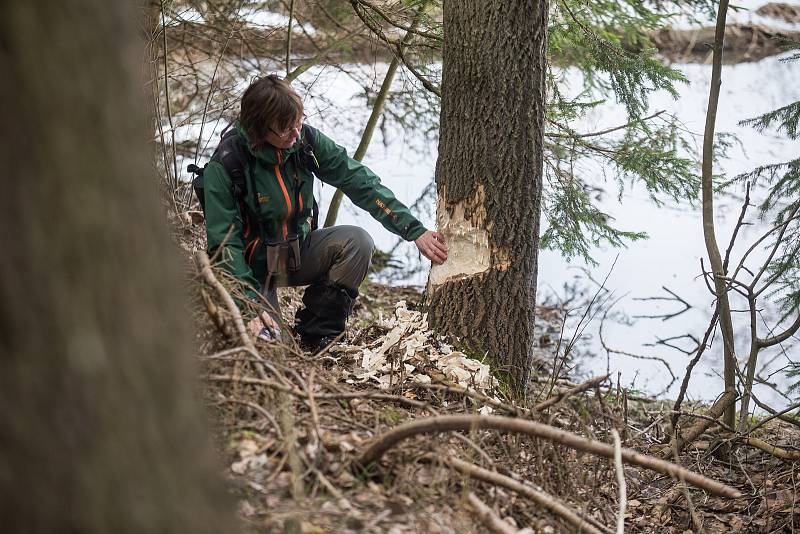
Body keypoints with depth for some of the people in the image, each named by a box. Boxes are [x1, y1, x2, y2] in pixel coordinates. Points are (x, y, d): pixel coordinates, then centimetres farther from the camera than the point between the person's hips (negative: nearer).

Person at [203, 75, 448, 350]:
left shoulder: (306, 140, -11)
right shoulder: (224, 166, -24)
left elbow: (361, 182, -11)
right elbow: (224, 244, -23)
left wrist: (416, 231, -18)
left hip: (297, 251, 5)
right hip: (253, 267, -5)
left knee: (357, 241, -22)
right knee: (264, 342, -29)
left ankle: (314, 338, -11)